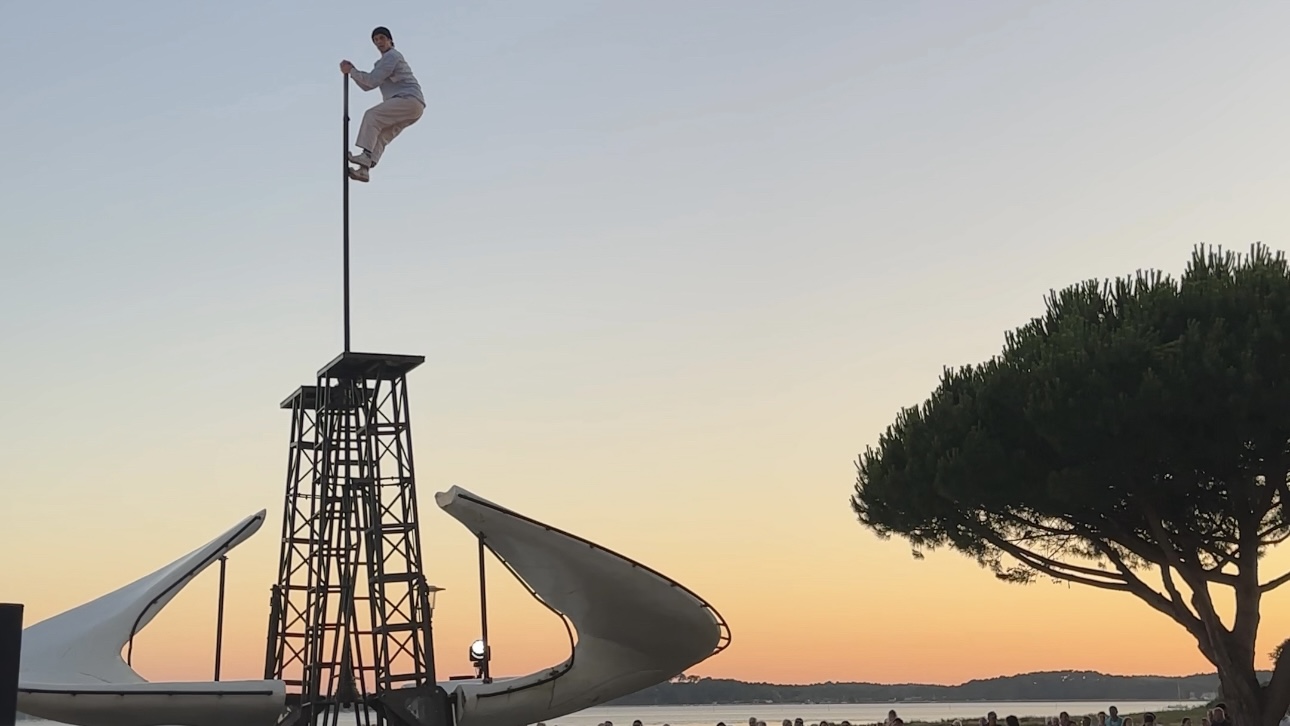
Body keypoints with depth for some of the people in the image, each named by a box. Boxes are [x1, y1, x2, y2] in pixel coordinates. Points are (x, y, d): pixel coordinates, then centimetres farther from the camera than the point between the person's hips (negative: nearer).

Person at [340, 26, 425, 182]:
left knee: (372, 115, -20)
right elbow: (367, 86, 27)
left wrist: (352, 71, -3)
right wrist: (352, 72, 13)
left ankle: (365, 156, -32)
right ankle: (364, 169, -15)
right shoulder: (384, 61, 33)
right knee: (381, 135, -2)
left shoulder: (392, 56, 1)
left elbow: (373, 80, -11)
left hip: (409, 99, -9)